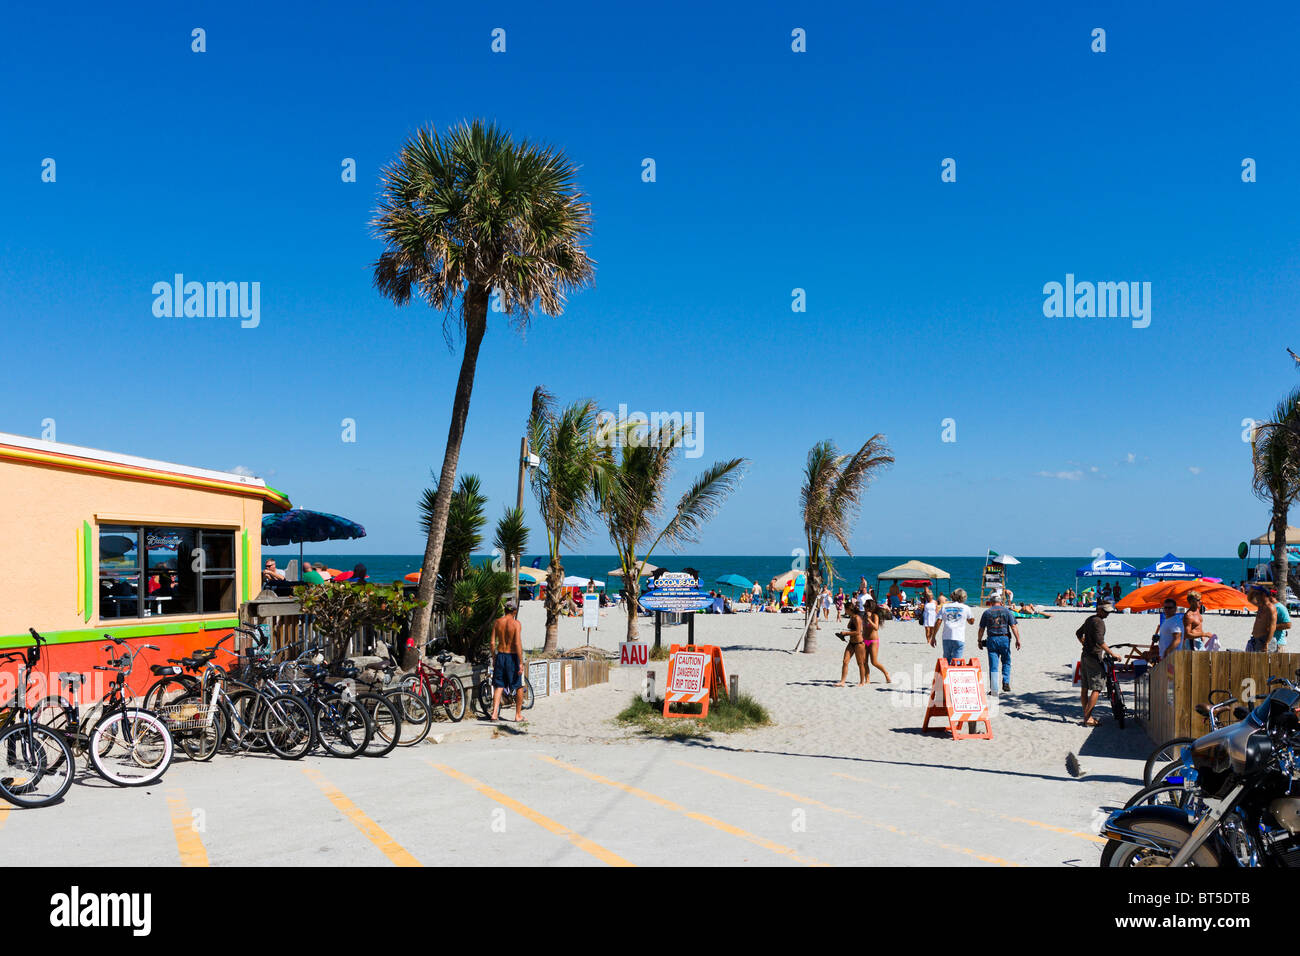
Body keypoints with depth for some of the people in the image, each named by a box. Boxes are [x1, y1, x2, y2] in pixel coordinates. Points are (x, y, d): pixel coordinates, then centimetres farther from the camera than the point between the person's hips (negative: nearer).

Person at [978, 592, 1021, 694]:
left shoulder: (986, 613, 5)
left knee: (993, 665, 1)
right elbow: (1014, 627, -4)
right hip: (1004, 639, 0)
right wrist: (1018, 640, -3)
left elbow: (981, 629, 6)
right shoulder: (1007, 612, 3)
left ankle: (993, 689, -1)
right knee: (1006, 663, 16)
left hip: (991, 640, 0)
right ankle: (1006, 683, 3)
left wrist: (980, 641, 14)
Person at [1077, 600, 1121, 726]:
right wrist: (1112, 653, -21)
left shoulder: (1089, 619, 16)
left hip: (1085, 655, 10)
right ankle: (1087, 718, -11)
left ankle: (1086, 715, 16)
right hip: (1094, 657, -10)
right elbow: (1100, 641, -23)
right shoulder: (1099, 622, -14)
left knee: (1084, 688, 11)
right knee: (1097, 688, -8)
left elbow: (1078, 633, 29)